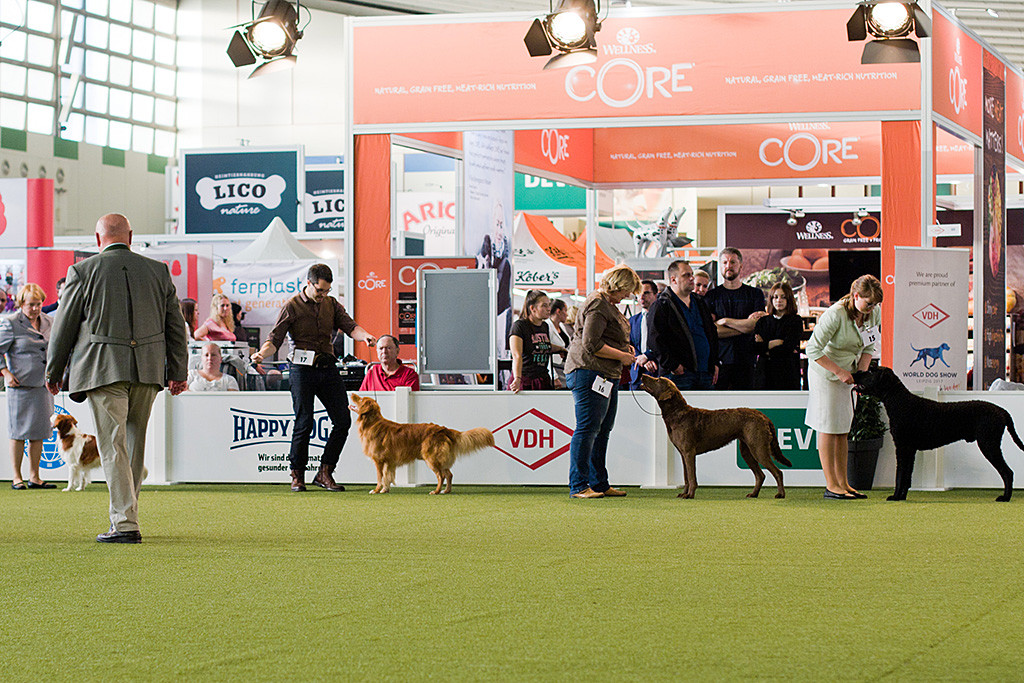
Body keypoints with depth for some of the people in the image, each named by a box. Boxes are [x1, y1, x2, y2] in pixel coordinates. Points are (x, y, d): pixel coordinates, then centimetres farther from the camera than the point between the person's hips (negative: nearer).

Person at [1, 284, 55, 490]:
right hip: (20, 384, -5)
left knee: (39, 432, 7)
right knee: (19, 431, -1)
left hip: (43, 385, 5)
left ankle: (34, 477, 13)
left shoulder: (49, 322, 10)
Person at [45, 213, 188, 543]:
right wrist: (177, 372, 19)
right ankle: (125, 512, 23)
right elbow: (176, 326, 12)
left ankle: (125, 524, -9)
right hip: (148, 368, 4)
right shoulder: (158, 271, 8)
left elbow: (63, 326, 4)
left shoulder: (82, 271, -1)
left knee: (113, 445, -3)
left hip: (103, 368, -3)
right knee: (135, 441, 16)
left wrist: (53, 371, 15)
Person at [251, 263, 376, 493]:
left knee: (343, 421, -1)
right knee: (304, 423, -6)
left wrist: (365, 336, -22)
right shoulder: (292, 307, -2)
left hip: (328, 369, 5)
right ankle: (297, 476, 8)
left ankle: (325, 473, 10)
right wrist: (261, 353, -27)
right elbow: (275, 338, -6)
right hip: (302, 370, -5)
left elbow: (350, 326, 1)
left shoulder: (331, 304, 11)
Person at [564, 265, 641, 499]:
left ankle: (599, 484, 18)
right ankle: (578, 486, -12)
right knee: (587, 428, -12)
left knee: (603, 430, 13)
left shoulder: (607, 303, 21)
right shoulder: (597, 306, -14)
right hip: (589, 372, -11)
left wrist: (625, 347, 17)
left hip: (607, 375, 11)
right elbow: (591, 343, -21)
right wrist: (621, 356, -14)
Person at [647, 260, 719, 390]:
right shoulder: (660, 306, -3)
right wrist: (672, 365, -17)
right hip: (679, 375, -7)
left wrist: (714, 363, 16)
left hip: (705, 373, 7)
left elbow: (713, 333, 26)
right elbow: (654, 339, -11)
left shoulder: (699, 303, 21)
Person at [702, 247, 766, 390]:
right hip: (719, 360, -1)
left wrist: (726, 321, -6)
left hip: (745, 361, 1)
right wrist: (745, 325, -6)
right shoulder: (711, 296, 8)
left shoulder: (755, 294, 10)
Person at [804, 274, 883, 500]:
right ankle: (831, 486, -2)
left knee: (843, 429, 8)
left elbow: (868, 347, 7)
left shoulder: (874, 314, -5)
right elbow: (813, 349, -22)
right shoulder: (835, 314, -26)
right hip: (825, 373, -7)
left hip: (847, 373, 7)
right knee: (828, 428, -5)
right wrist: (839, 372, -21)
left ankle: (843, 483, 13)